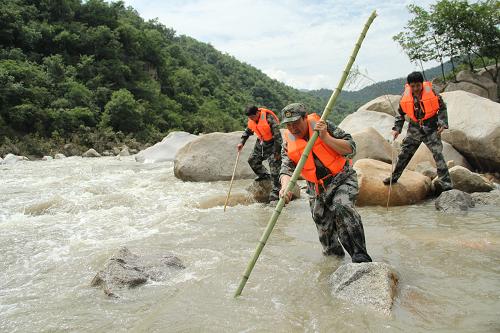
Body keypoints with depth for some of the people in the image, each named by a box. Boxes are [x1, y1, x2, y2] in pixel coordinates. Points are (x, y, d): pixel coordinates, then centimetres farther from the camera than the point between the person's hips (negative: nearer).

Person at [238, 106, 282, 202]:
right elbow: (247, 131, 16)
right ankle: (264, 175, 33)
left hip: (272, 144, -8)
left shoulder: (269, 118, -28)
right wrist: (242, 142, 6)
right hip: (261, 143, 8)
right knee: (252, 160, 12)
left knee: (275, 168, -10)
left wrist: (277, 151, -21)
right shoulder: (251, 120, -4)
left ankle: (275, 191, -5)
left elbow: (277, 134, -24)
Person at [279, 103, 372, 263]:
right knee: (324, 229, 10)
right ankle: (334, 254, 38)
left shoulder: (324, 126, -11)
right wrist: (285, 186, -36)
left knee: (341, 207, -32)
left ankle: (360, 256, -30)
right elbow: (286, 168, -14)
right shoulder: (288, 144, -3)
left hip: (342, 178, -4)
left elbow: (351, 149, -14)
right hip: (317, 188, 4)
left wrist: (325, 137, -25)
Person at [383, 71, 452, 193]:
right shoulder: (405, 96, -6)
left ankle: (446, 182, -9)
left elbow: (442, 108, -1)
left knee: (437, 153, -13)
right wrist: (397, 128, 1)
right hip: (414, 128, 4)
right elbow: (400, 113, 9)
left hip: (431, 128, -3)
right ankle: (394, 176, 25)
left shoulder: (431, 93, -13)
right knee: (404, 153, 10)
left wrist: (442, 123, -12)